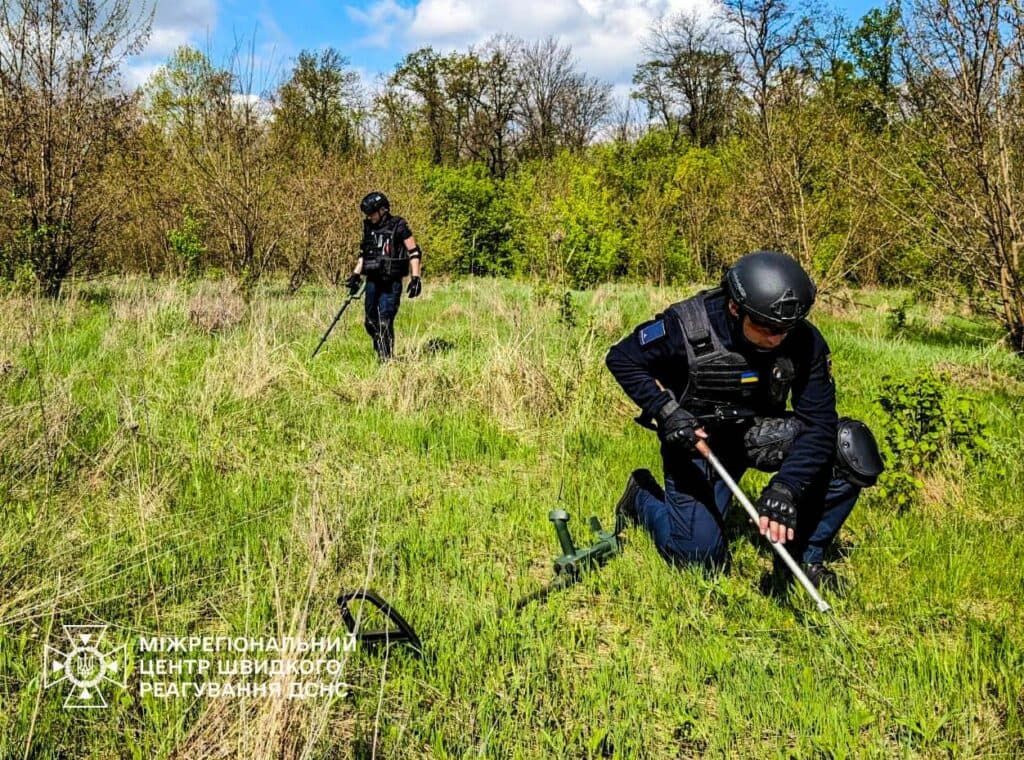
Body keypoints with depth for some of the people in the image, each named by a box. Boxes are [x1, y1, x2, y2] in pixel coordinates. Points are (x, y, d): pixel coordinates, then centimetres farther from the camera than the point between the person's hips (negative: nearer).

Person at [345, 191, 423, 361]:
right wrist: (356, 275, 15)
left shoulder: (398, 226, -7)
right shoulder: (368, 227, 11)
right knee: (371, 322, 8)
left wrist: (415, 278, -12)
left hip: (391, 283, -6)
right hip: (372, 281, 6)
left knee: (385, 323, -12)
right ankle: (380, 353, 24)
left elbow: (414, 252, -6)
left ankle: (387, 359, -2)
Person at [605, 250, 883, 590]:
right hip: (695, 438, -3)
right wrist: (666, 412, -27)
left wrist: (785, 488, -35)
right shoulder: (688, 327, -27)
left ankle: (803, 556, -3)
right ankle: (643, 496, 21)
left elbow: (818, 424, -20)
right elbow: (621, 358, -14)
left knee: (852, 446, -20)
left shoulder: (805, 342, -19)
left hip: (760, 433, 3)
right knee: (700, 556, -11)